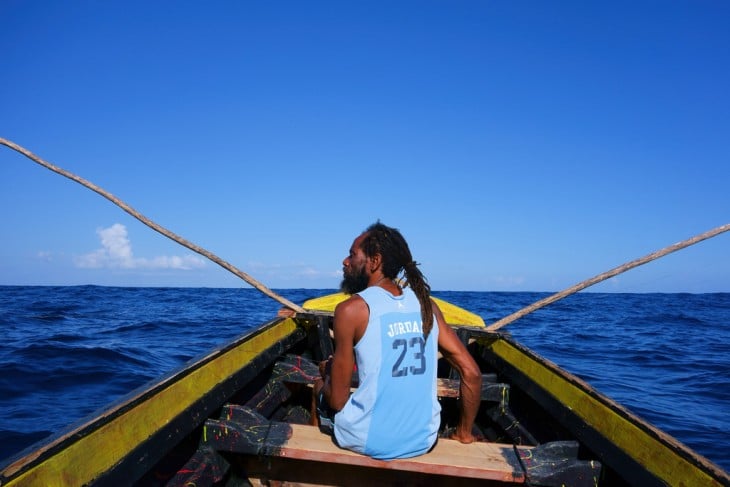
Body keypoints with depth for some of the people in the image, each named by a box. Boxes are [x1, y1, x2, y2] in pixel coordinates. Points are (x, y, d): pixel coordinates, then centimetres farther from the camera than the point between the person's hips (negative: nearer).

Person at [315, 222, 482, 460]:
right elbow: (472, 373, -1)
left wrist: (327, 375, 11)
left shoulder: (351, 309, -14)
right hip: (424, 442, 5)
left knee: (321, 385, 23)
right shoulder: (427, 304, -1)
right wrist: (464, 432, 12)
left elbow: (337, 400, -11)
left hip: (369, 443, -4)